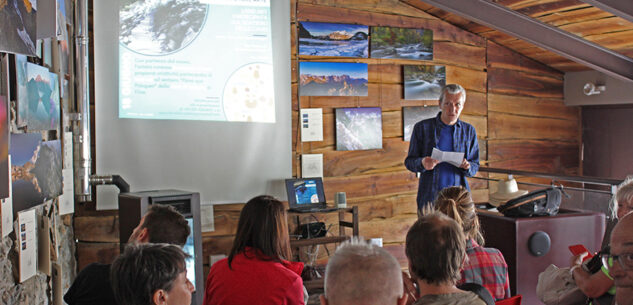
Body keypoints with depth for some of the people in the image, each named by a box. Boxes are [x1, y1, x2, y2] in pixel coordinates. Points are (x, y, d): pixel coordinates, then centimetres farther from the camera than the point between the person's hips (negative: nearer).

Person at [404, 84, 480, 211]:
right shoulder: (422, 127, 1)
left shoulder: (469, 130, 9)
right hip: (429, 196, -2)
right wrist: (422, 163, -19)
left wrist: (467, 167, -12)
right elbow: (409, 162, 3)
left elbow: (475, 167, 11)